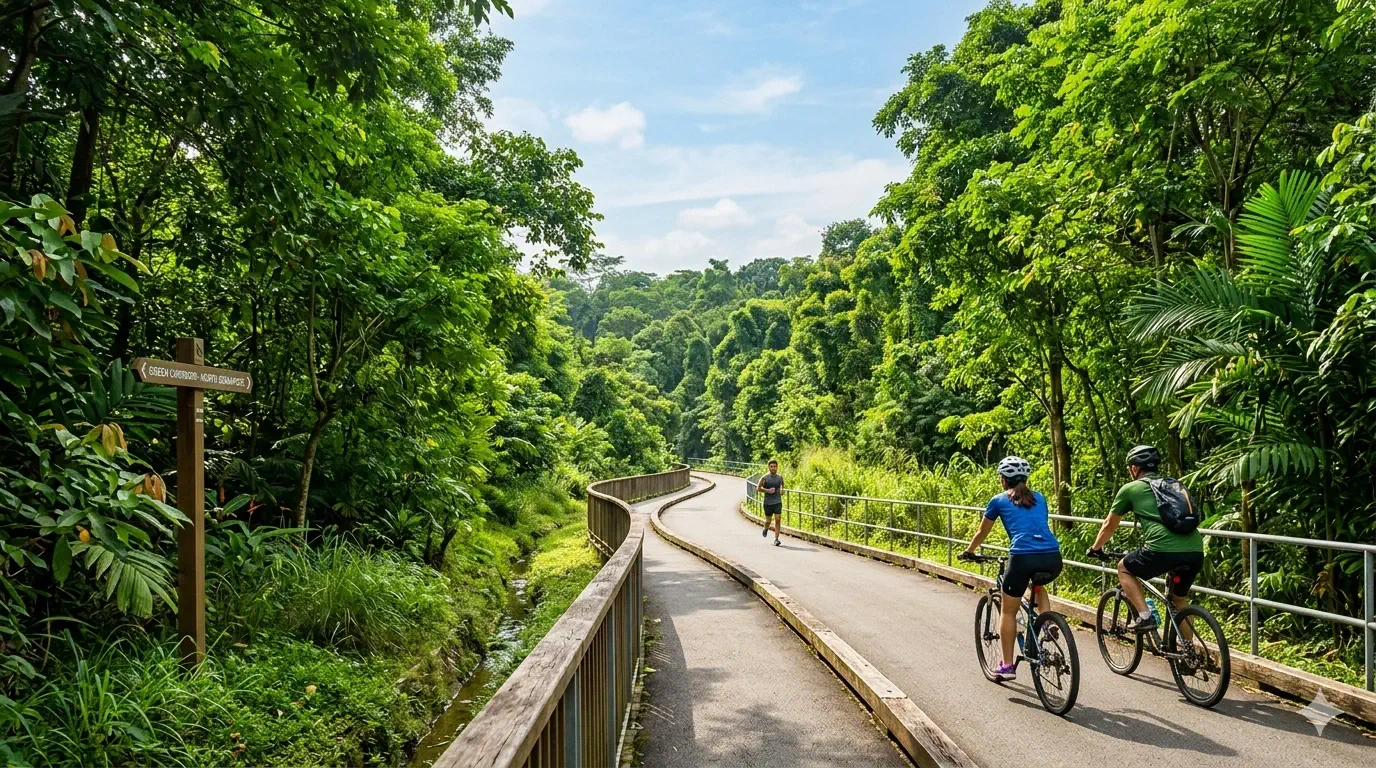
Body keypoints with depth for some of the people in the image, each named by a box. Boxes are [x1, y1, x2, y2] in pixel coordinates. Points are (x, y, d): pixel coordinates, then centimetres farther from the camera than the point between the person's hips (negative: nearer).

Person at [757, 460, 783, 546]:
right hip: (768, 502, -1)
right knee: (768, 520, 9)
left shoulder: (780, 477, 5)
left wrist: (782, 491, 1)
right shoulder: (765, 478, -4)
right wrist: (767, 490, -16)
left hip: (778, 502, 1)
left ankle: (776, 539, -8)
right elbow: (758, 488, -4)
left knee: (777, 520, -11)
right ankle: (766, 529, 44)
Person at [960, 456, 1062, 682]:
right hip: (1052, 558, 4)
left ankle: (1007, 666, 16)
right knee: (1038, 587, 38)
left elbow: (982, 532, 27)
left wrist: (968, 552, 44)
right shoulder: (1039, 498, 25)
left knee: (1008, 612, 15)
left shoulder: (999, 501, 16)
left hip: (1023, 558, -4)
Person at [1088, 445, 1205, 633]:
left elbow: (1109, 525, 24)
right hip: (1196, 551, 6)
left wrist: (1095, 548, 41)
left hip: (1163, 550, -6)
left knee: (1124, 568, 21)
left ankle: (1145, 616, 8)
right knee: (1179, 599, 28)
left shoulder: (1130, 489, 13)